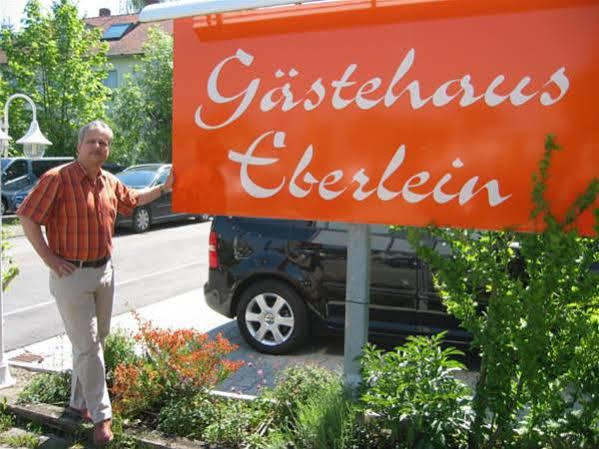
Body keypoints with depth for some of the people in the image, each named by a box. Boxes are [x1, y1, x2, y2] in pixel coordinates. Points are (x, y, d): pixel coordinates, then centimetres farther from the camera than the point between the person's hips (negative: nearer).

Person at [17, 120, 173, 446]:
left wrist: (165, 187, 21)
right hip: (71, 274, -7)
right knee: (87, 346, -2)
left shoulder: (110, 183, 6)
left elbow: (133, 199, 26)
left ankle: (79, 401, 35)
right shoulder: (58, 178, -14)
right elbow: (27, 217, -12)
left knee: (95, 341, 17)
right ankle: (101, 415, 9)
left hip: (104, 271, 7)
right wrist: (49, 258, -14)